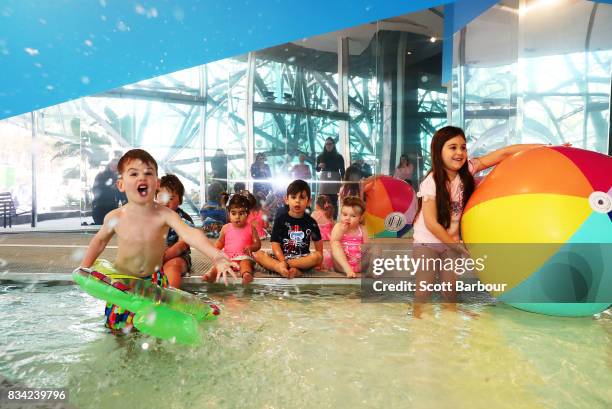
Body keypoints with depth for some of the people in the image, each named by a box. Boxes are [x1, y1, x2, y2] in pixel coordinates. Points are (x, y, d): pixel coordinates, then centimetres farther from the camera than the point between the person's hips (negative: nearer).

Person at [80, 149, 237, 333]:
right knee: (117, 325, 10)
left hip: (154, 278, 0)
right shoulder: (115, 218, -18)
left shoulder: (164, 214, -25)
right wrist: (84, 268, 0)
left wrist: (216, 256, -57)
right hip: (123, 279, 1)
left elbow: (190, 233, -42)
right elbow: (100, 241, 4)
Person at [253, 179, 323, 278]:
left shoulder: (310, 222, 3)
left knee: (317, 256, -29)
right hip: (281, 256, 0)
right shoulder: (280, 219, -1)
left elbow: (318, 242, 11)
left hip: (302, 258, 1)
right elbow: (275, 244, -7)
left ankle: (280, 266, -26)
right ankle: (294, 270, -37)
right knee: (258, 255, -23)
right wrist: (283, 261, -22)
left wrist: (318, 260, -3)